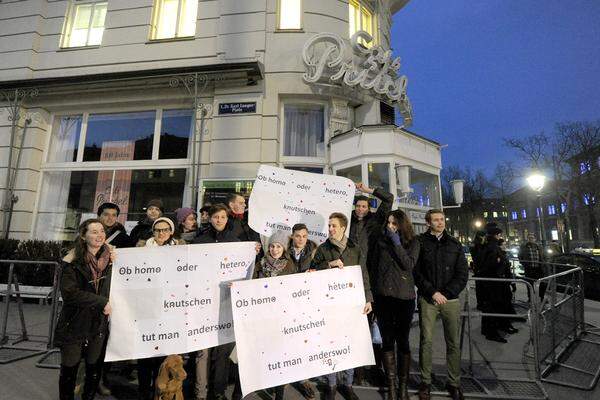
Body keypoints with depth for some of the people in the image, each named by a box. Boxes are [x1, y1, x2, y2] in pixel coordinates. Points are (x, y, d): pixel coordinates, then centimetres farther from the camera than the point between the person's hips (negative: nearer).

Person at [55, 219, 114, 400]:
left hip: (99, 324, 3)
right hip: (74, 324, -3)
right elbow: (69, 292, -17)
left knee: (94, 368, 13)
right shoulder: (73, 260, -11)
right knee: (69, 368, 11)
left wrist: (114, 265, -7)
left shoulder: (109, 259, 0)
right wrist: (101, 302, -17)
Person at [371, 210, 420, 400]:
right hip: (383, 296, 2)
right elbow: (374, 265, 10)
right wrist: (373, 291, 8)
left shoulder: (412, 242, 2)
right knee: (387, 341, 7)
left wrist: (397, 243, -14)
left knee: (402, 341, 7)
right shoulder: (381, 240, 6)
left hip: (404, 297, -1)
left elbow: (409, 265, -12)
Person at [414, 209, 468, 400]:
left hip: (451, 299, 2)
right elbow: (415, 272, -3)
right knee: (426, 340, 3)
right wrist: (432, 292, -11)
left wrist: (446, 293, -6)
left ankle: (454, 382, 24)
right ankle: (425, 382, 17)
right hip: (427, 299, -2)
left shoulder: (455, 244, 9)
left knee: (454, 342, 8)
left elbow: (463, 274, 4)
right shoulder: (419, 242, 1)